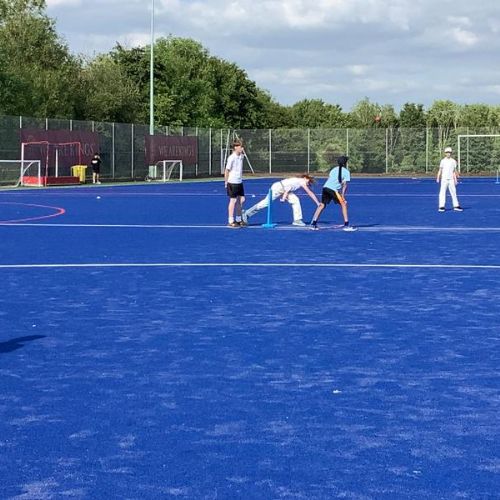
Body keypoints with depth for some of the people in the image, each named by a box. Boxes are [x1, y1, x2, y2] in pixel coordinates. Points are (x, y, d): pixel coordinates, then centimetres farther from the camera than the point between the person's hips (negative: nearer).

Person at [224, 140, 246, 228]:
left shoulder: (241, 156, 6)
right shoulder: (231, 158, -14)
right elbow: (227, 170, -11)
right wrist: (226, 183, -11)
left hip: (239, 182, 8)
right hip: (232, 183, -8)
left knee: (241, 200, 9)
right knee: (233, 201, -3)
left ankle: (238, 220, 20)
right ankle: (230, 222, 4)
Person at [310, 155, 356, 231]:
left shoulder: (334, 169, 24)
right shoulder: (346, 172, 7)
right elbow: (344, 185, -1)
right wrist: (343, 195, -6)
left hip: (325, 187, 6)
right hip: (334, 190, -6)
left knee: (322, 205, 13)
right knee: (343, 204, 4)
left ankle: (313, 223, 8)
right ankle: (346, 225, 0)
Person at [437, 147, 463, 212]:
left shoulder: (453, 161, 9)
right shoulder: (443, 161, 3)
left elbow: (454, 171, 11)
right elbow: (440, 170, 3)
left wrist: (455, 179, 8)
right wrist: (438, 178, -6)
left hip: (451, 179, 2)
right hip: (444, 179, -2)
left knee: (453, 192, 5)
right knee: (442, 192, -5)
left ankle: (456, 206, 11)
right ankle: (441, 206, -4)